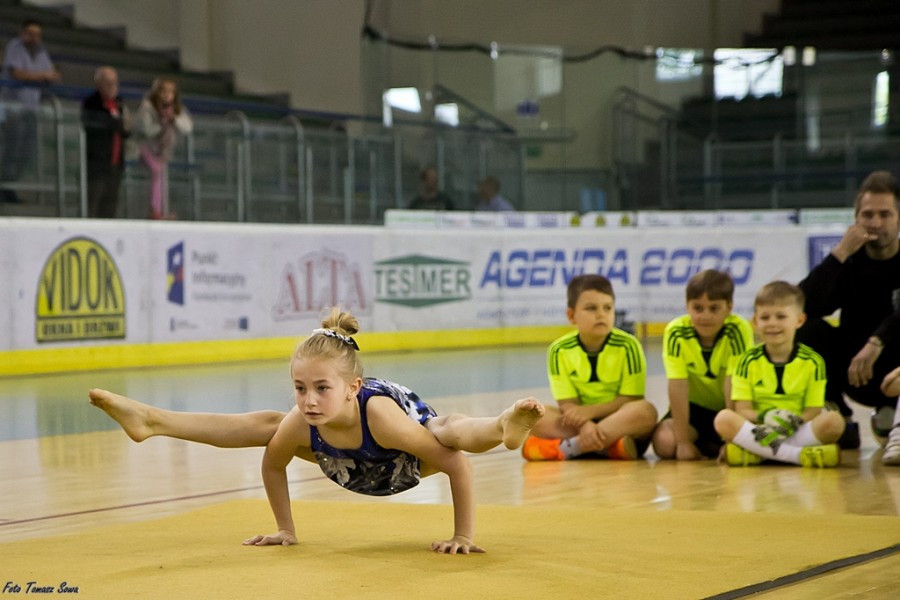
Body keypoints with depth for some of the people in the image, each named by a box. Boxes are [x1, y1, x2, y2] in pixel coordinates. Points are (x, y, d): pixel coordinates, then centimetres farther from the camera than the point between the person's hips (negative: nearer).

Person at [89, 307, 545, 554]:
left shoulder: (380, 414, -46)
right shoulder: (299, 424, -31)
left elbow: (456, 463, -41)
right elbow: (272, 465, -6)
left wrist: (463, 535, -37)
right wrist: (285, 530, -1)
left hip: (415, 448, -5)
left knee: (455, 433, -38)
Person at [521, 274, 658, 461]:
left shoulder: (627, 346, -10)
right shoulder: (560, 350, -5)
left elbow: (630, 400, -10)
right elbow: (568, 404, -8)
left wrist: (590, 411, -21)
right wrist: (585, 425, -29)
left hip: (622, 422, -2)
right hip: (581, 423, 2)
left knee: (645, 410, -32)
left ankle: (566, 447, -34)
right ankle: (609, 446, -32)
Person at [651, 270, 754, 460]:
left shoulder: (739, 330, -24)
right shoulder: (675, 332, -21)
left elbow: (733, 384, -28)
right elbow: (677, 386, -23)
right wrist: (683, 441, -26)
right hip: (694, 407, 1)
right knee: (664, 442, -26)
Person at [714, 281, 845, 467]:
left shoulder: (812, 361, 3)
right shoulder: (749, 361, 4)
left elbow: (813, 411, -1)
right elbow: (742, 410, -2)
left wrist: (794, 422, -23)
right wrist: (764, 417, -24)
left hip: (798, 432, 0)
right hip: (759, 430, 0)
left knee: (834, 420, -27)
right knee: (723, 418, -28)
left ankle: (757, 452, -27)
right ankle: (799, 455, -34)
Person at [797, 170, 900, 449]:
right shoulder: (850, 261, -3)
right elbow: (801, 307, -21)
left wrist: (877, 342, -39)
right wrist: (840, 253, -24)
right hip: (856, 374, 3)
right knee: (808, 330, -20)